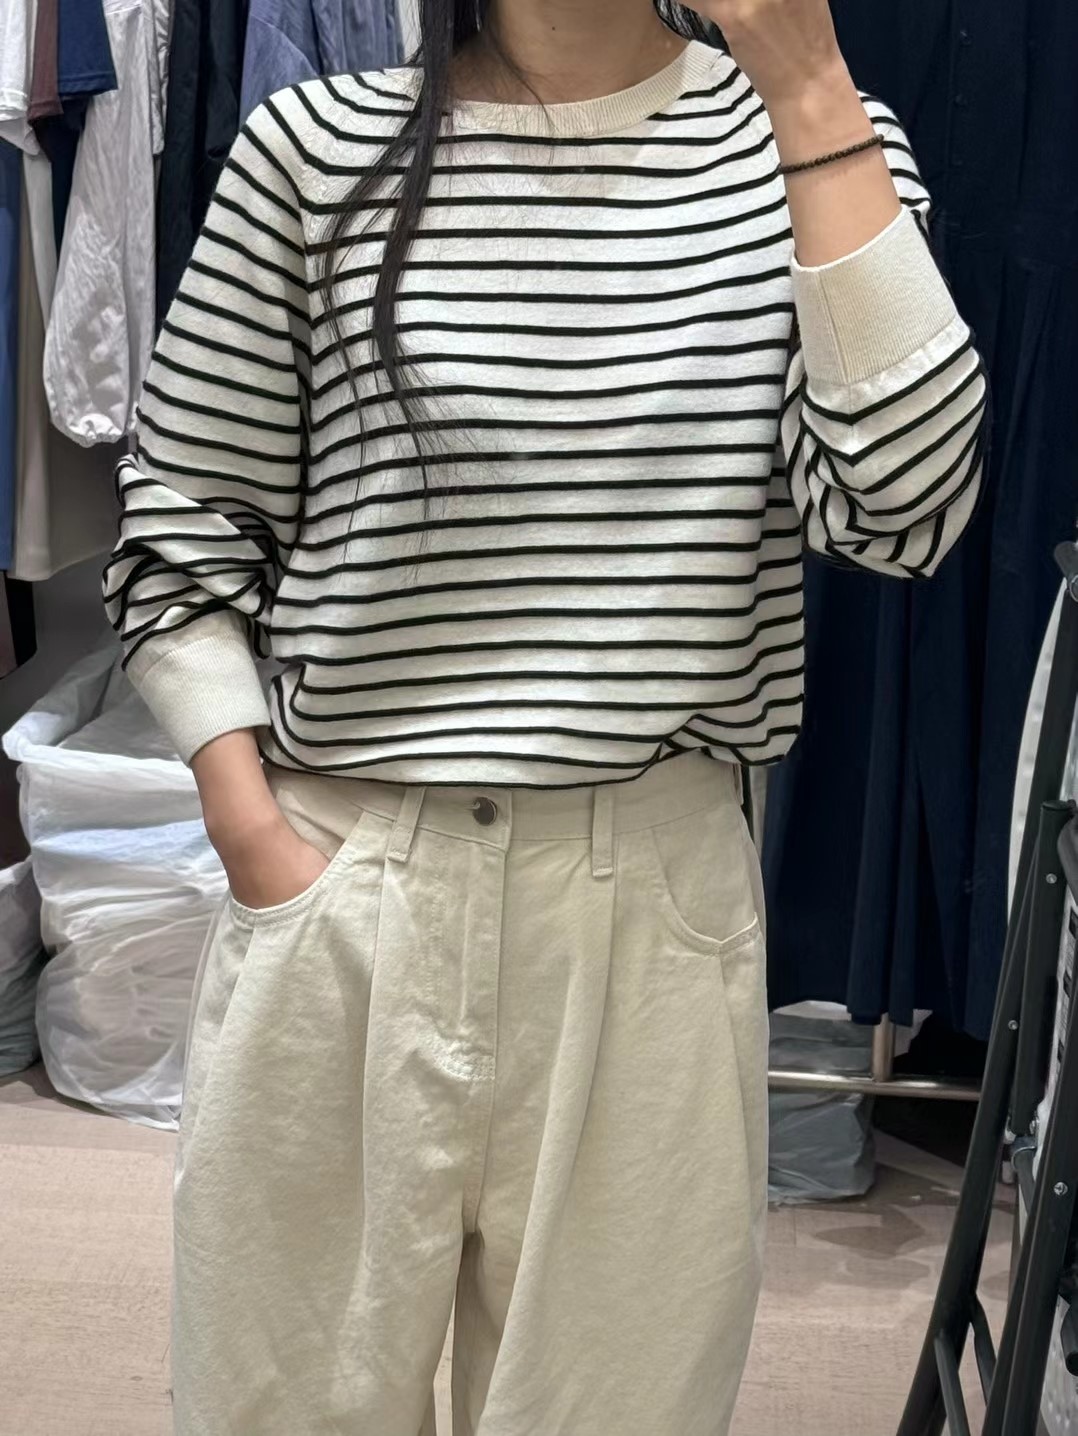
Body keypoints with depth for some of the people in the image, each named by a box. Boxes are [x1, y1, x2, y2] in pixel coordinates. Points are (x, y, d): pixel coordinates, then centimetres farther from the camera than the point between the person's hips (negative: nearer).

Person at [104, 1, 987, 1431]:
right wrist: (256, 840, -5)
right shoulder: (322, 144, -1)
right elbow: (181, 524, 4)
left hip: (657, 890, 1)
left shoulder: (812, 139, 2)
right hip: (346, 883, 0)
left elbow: (903, 506, -12)